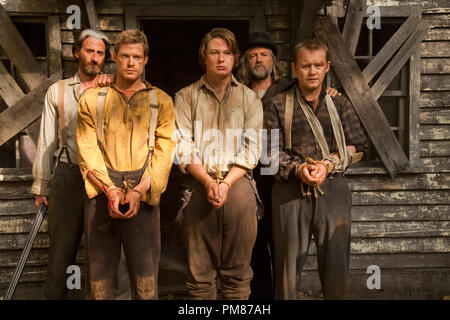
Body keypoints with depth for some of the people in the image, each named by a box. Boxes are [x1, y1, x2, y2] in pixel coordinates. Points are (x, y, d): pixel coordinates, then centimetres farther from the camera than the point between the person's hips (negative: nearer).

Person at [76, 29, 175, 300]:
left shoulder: (161, 101, 10)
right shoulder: (92, 99, 12)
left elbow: (164, 150, 1)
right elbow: (87, 149, 3)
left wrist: (140, 190, -12)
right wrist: (109, 189, -10)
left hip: (144, 195, -1)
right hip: (102, 192, 1)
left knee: (145, 273, 0)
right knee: (100, 270, 5)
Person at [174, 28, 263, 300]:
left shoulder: (249, 98, 14)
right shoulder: (186, 96, 13)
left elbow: (251, 149, 4)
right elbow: (183, 146, 2)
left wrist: (226, 183, -9)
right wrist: (208, 182, -11)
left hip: (238, 183, 0)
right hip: (199, 186, 0)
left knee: (238, 268, 2)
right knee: (199, 268, 2)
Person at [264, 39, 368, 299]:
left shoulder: (340, 104, 11)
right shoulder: (279, 105, 7)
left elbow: (358, 146, 7)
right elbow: (269, 149, 1)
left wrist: (328, 165, -9)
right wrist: (297, 169, -15)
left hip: (334, 190, 2)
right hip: (291, 191, -1)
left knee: (337, 264, 5)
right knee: (288, 265, 4)